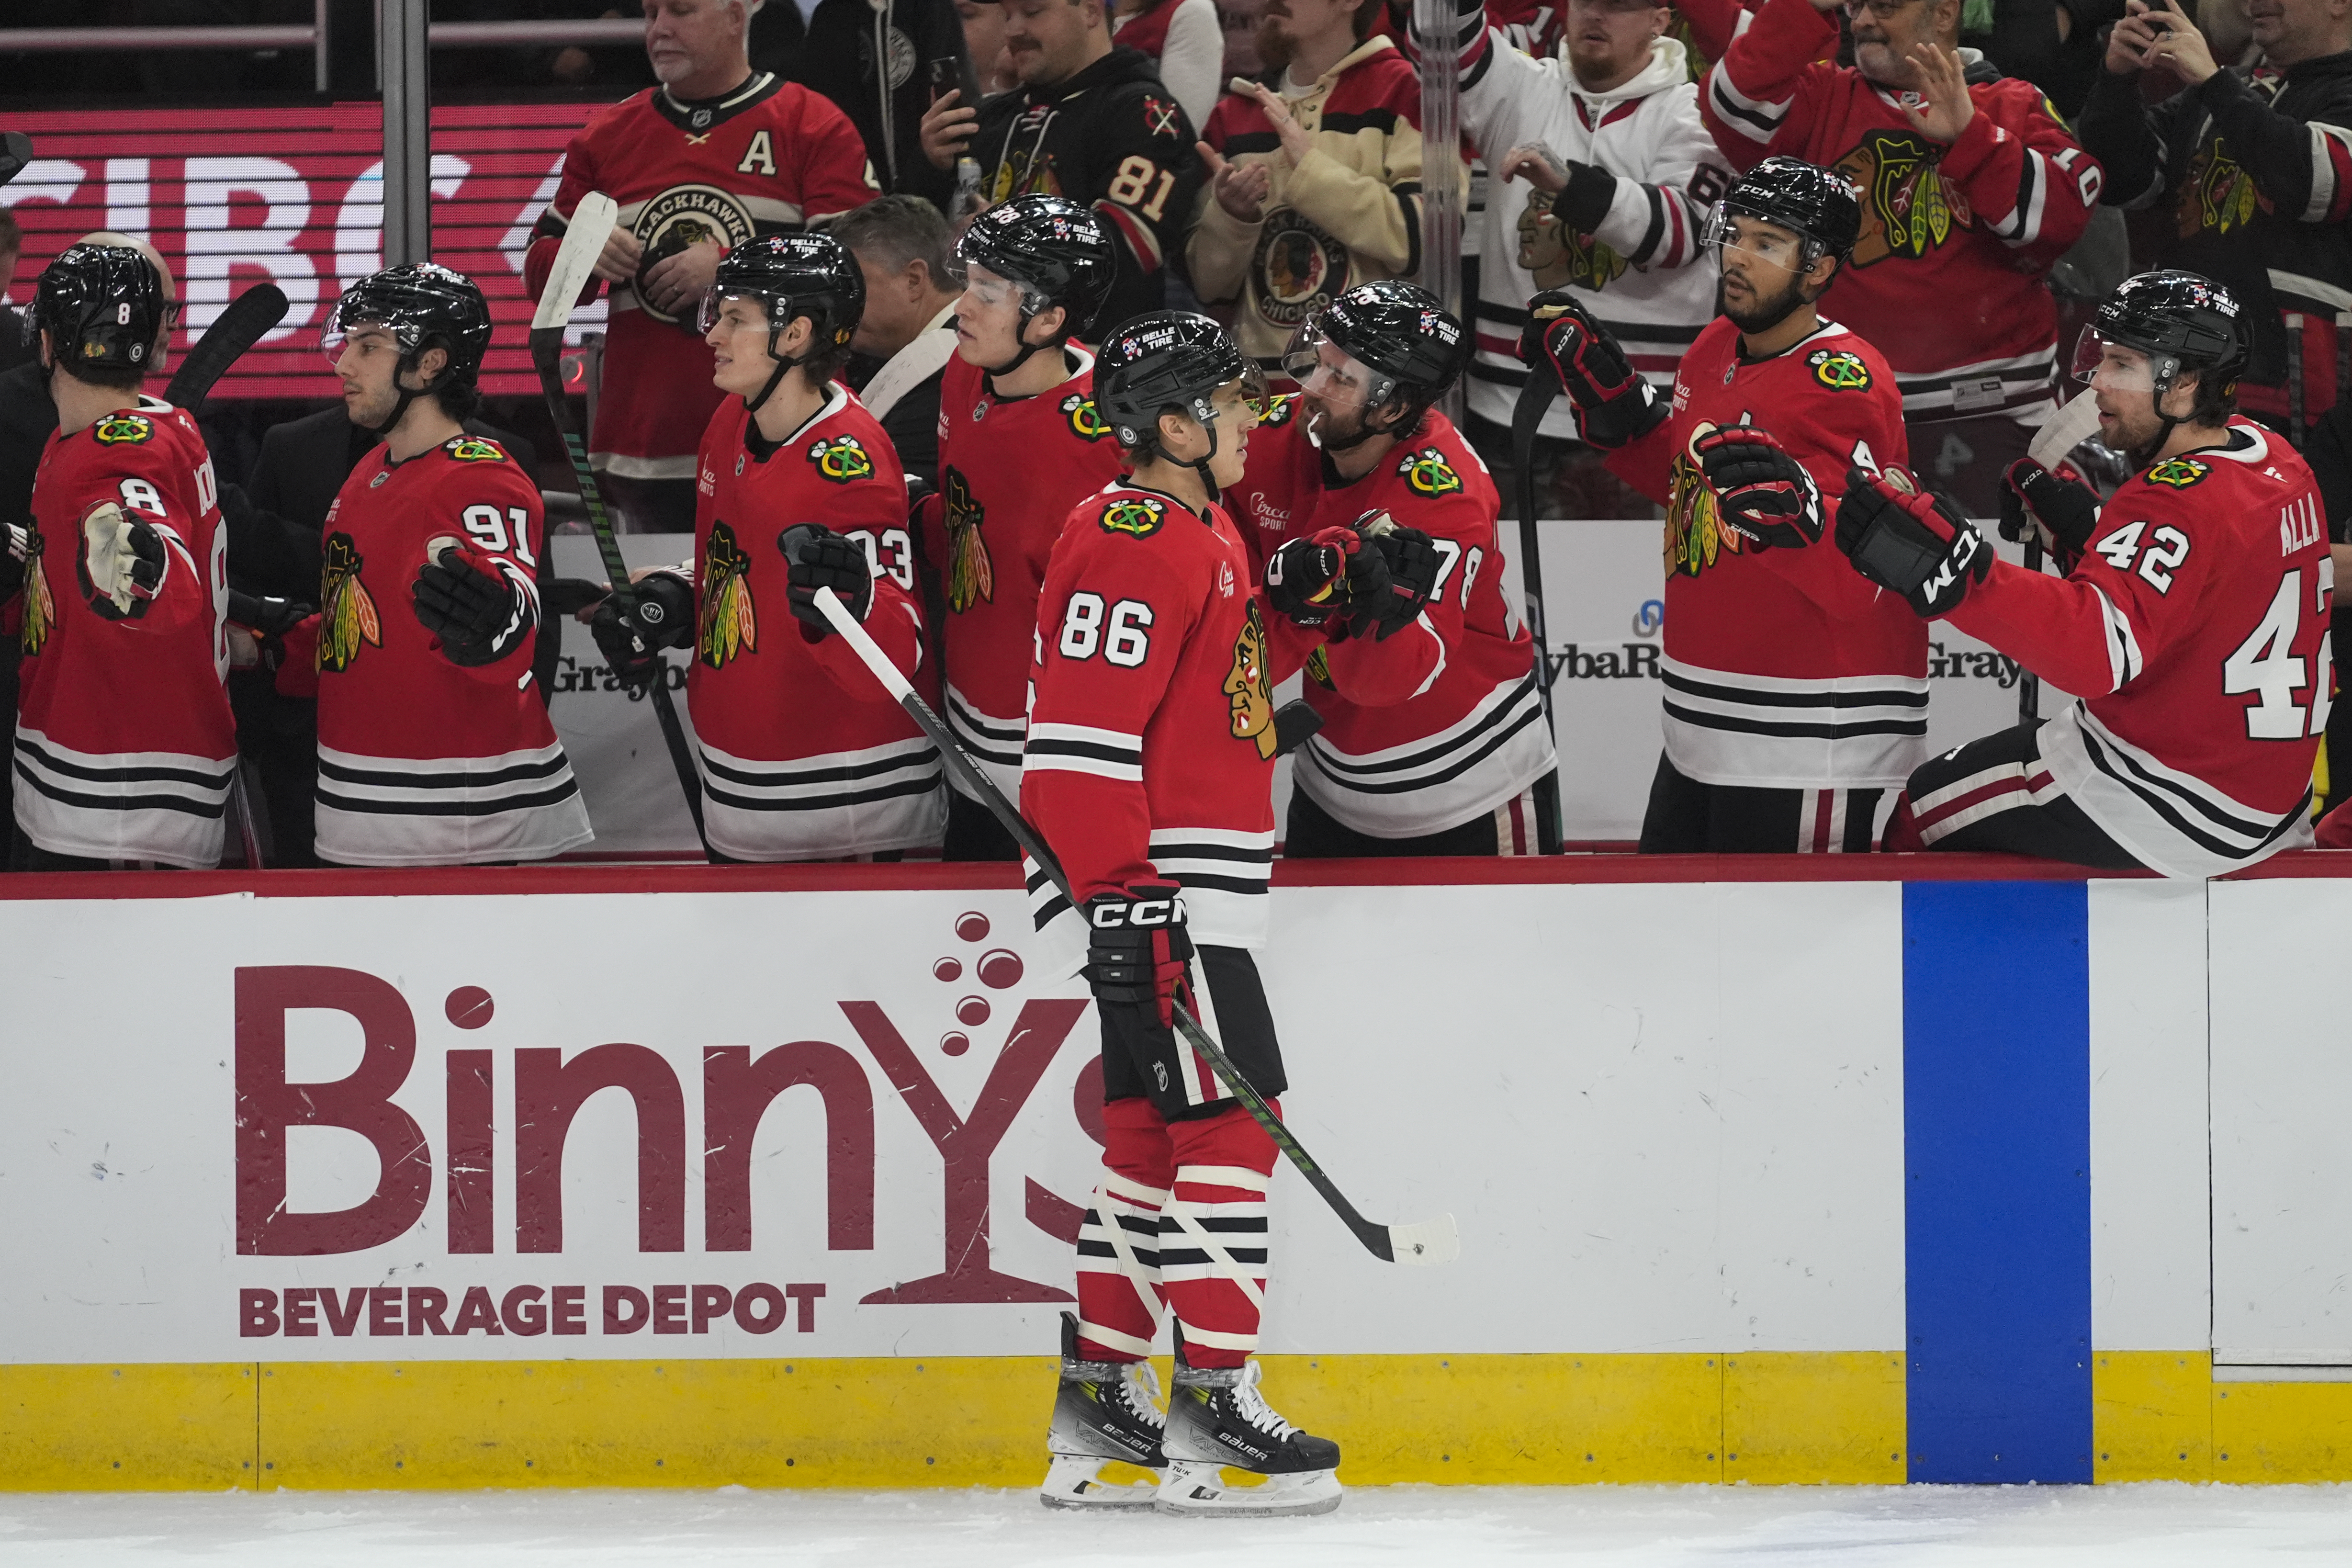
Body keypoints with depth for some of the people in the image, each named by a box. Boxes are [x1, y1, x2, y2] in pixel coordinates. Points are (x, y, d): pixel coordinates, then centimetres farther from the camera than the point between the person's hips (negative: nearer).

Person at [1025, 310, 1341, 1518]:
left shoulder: (1201, 537, 19)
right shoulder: (1132, 543, -15)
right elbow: (1082, 735, -22)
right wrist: (1118, 900, -24)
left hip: (1197, 893, 11)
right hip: (1148, 889, -11)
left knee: (1155, 1133, 12)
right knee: (1226, 1120, -10)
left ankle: (1099, 1399, 16)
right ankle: (1212, 1408, -9)